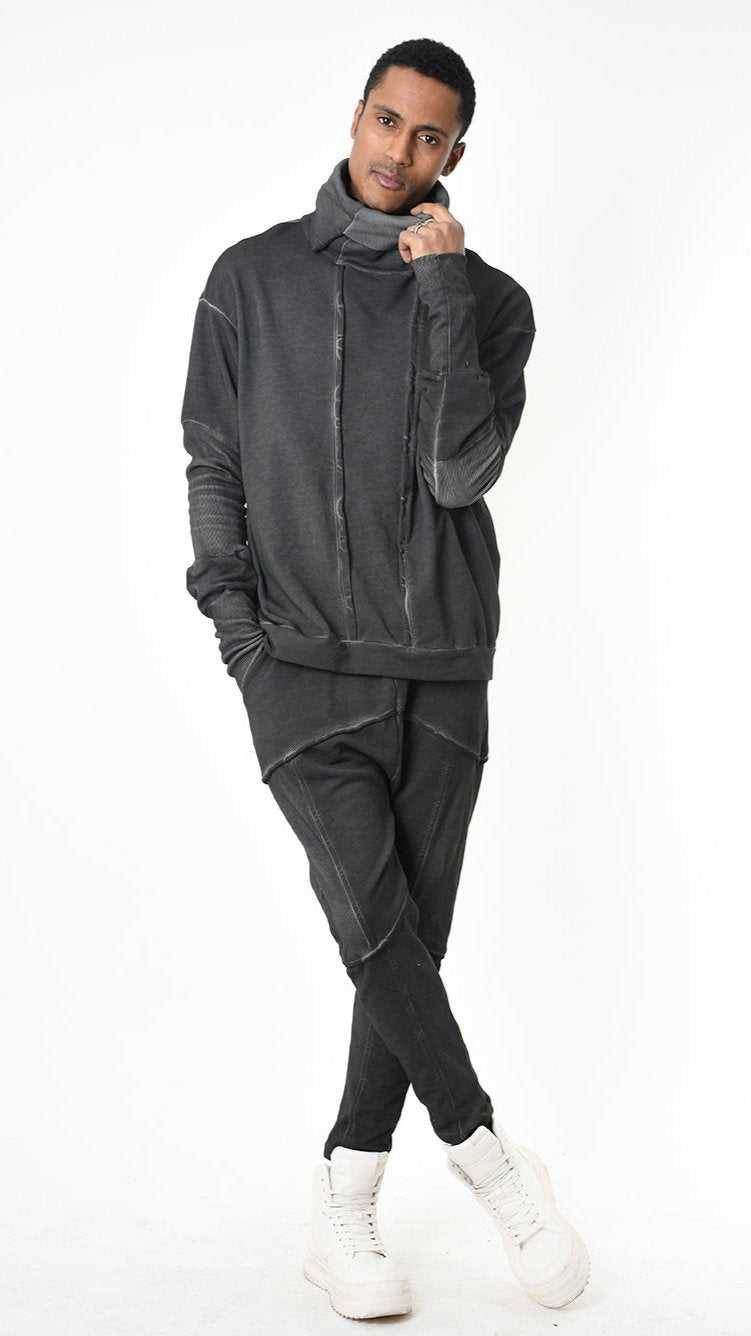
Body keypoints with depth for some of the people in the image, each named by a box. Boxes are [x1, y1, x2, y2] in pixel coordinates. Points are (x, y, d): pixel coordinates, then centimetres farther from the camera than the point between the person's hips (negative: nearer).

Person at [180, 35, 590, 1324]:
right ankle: (491, 1158, 7)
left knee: (414, 939, 3)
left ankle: (342, 1215, 16)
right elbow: (212, 466, 6)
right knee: (376, 926, -14)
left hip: (442, 670, 2)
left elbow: (459, 471, -10)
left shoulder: (491, 302, 5)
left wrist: (446, 291, -13)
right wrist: (237, 624, -5)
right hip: (303, 670, -2)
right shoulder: (251, 278, 6)